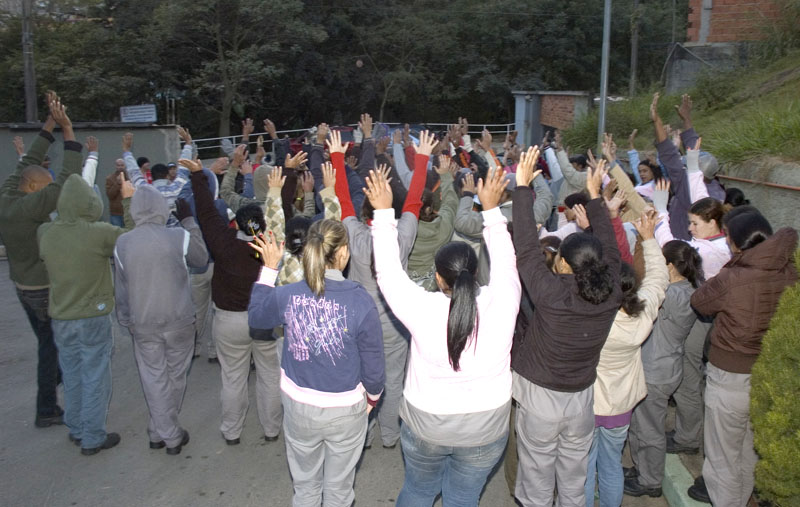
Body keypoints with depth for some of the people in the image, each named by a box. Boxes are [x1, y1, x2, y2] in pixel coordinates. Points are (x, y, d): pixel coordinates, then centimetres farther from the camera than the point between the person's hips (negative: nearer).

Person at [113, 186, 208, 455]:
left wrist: (126, 320, 19)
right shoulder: (179, 236, -15)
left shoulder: (122, 243, -6)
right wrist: (188, 221, 9)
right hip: (179, 321, -1)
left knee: (154, 379, 13)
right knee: (175, 377, 16)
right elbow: (202, 259, 5)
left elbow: (121, 288, 4)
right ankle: (162, 430, 29)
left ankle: (166, 435, 19)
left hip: (143, 324, 1)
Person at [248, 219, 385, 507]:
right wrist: (373, 395, 9)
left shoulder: (286, 296, -17)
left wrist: (269, 268, 11)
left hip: (298, 406, 2)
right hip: (345, 410, -2)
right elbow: (373, 364, -12)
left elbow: (256, 316, 8)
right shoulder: (361, 302, -24)